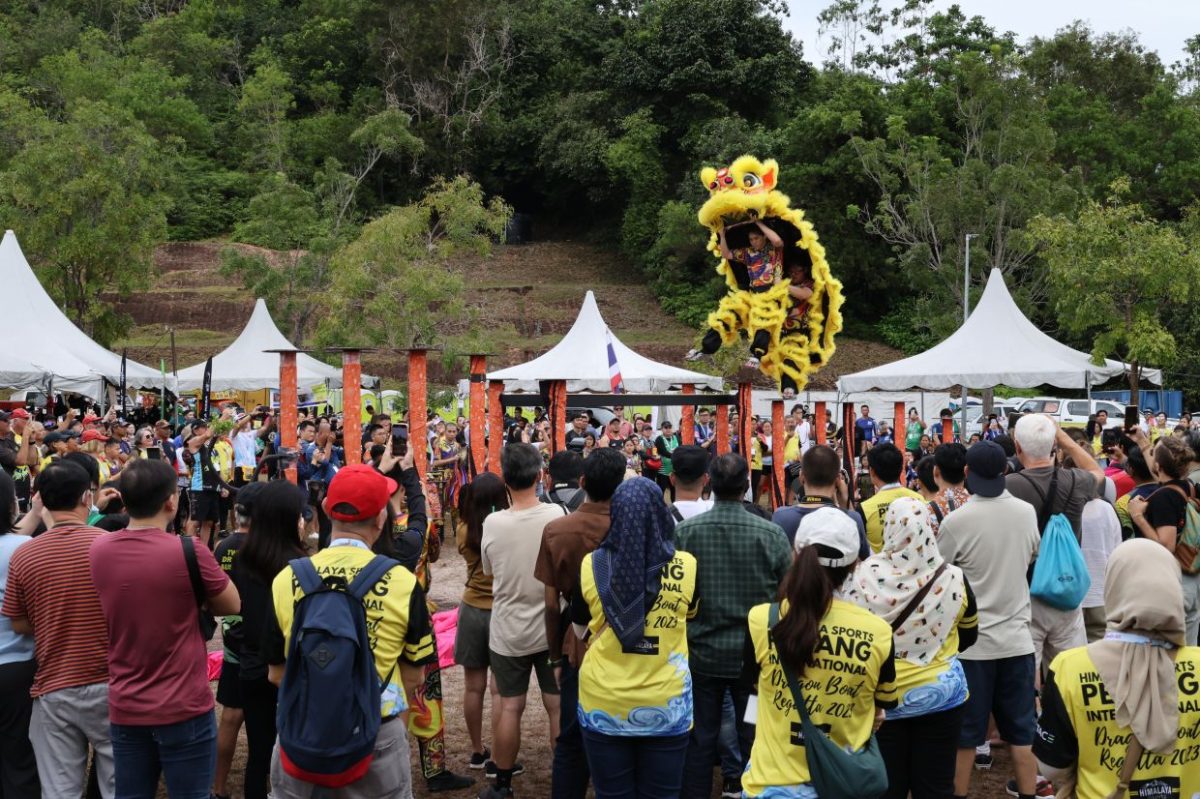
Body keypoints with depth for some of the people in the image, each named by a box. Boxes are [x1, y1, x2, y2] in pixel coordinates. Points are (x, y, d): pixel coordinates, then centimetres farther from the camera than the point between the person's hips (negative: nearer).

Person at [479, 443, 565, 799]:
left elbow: (489, 571, 2)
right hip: (551, 627, 0)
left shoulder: (492, 523, -14)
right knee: (558, 706, 11)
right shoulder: (556, 515, -16)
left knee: (510, 707, 12)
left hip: (508, 631, 0)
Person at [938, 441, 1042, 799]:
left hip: (972, 640, -3)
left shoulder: (957, 520, -16)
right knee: (1021, 732, 12)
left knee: (965, 733, 9)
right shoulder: (1027, 512, -3)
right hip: (1016, 636, 4)